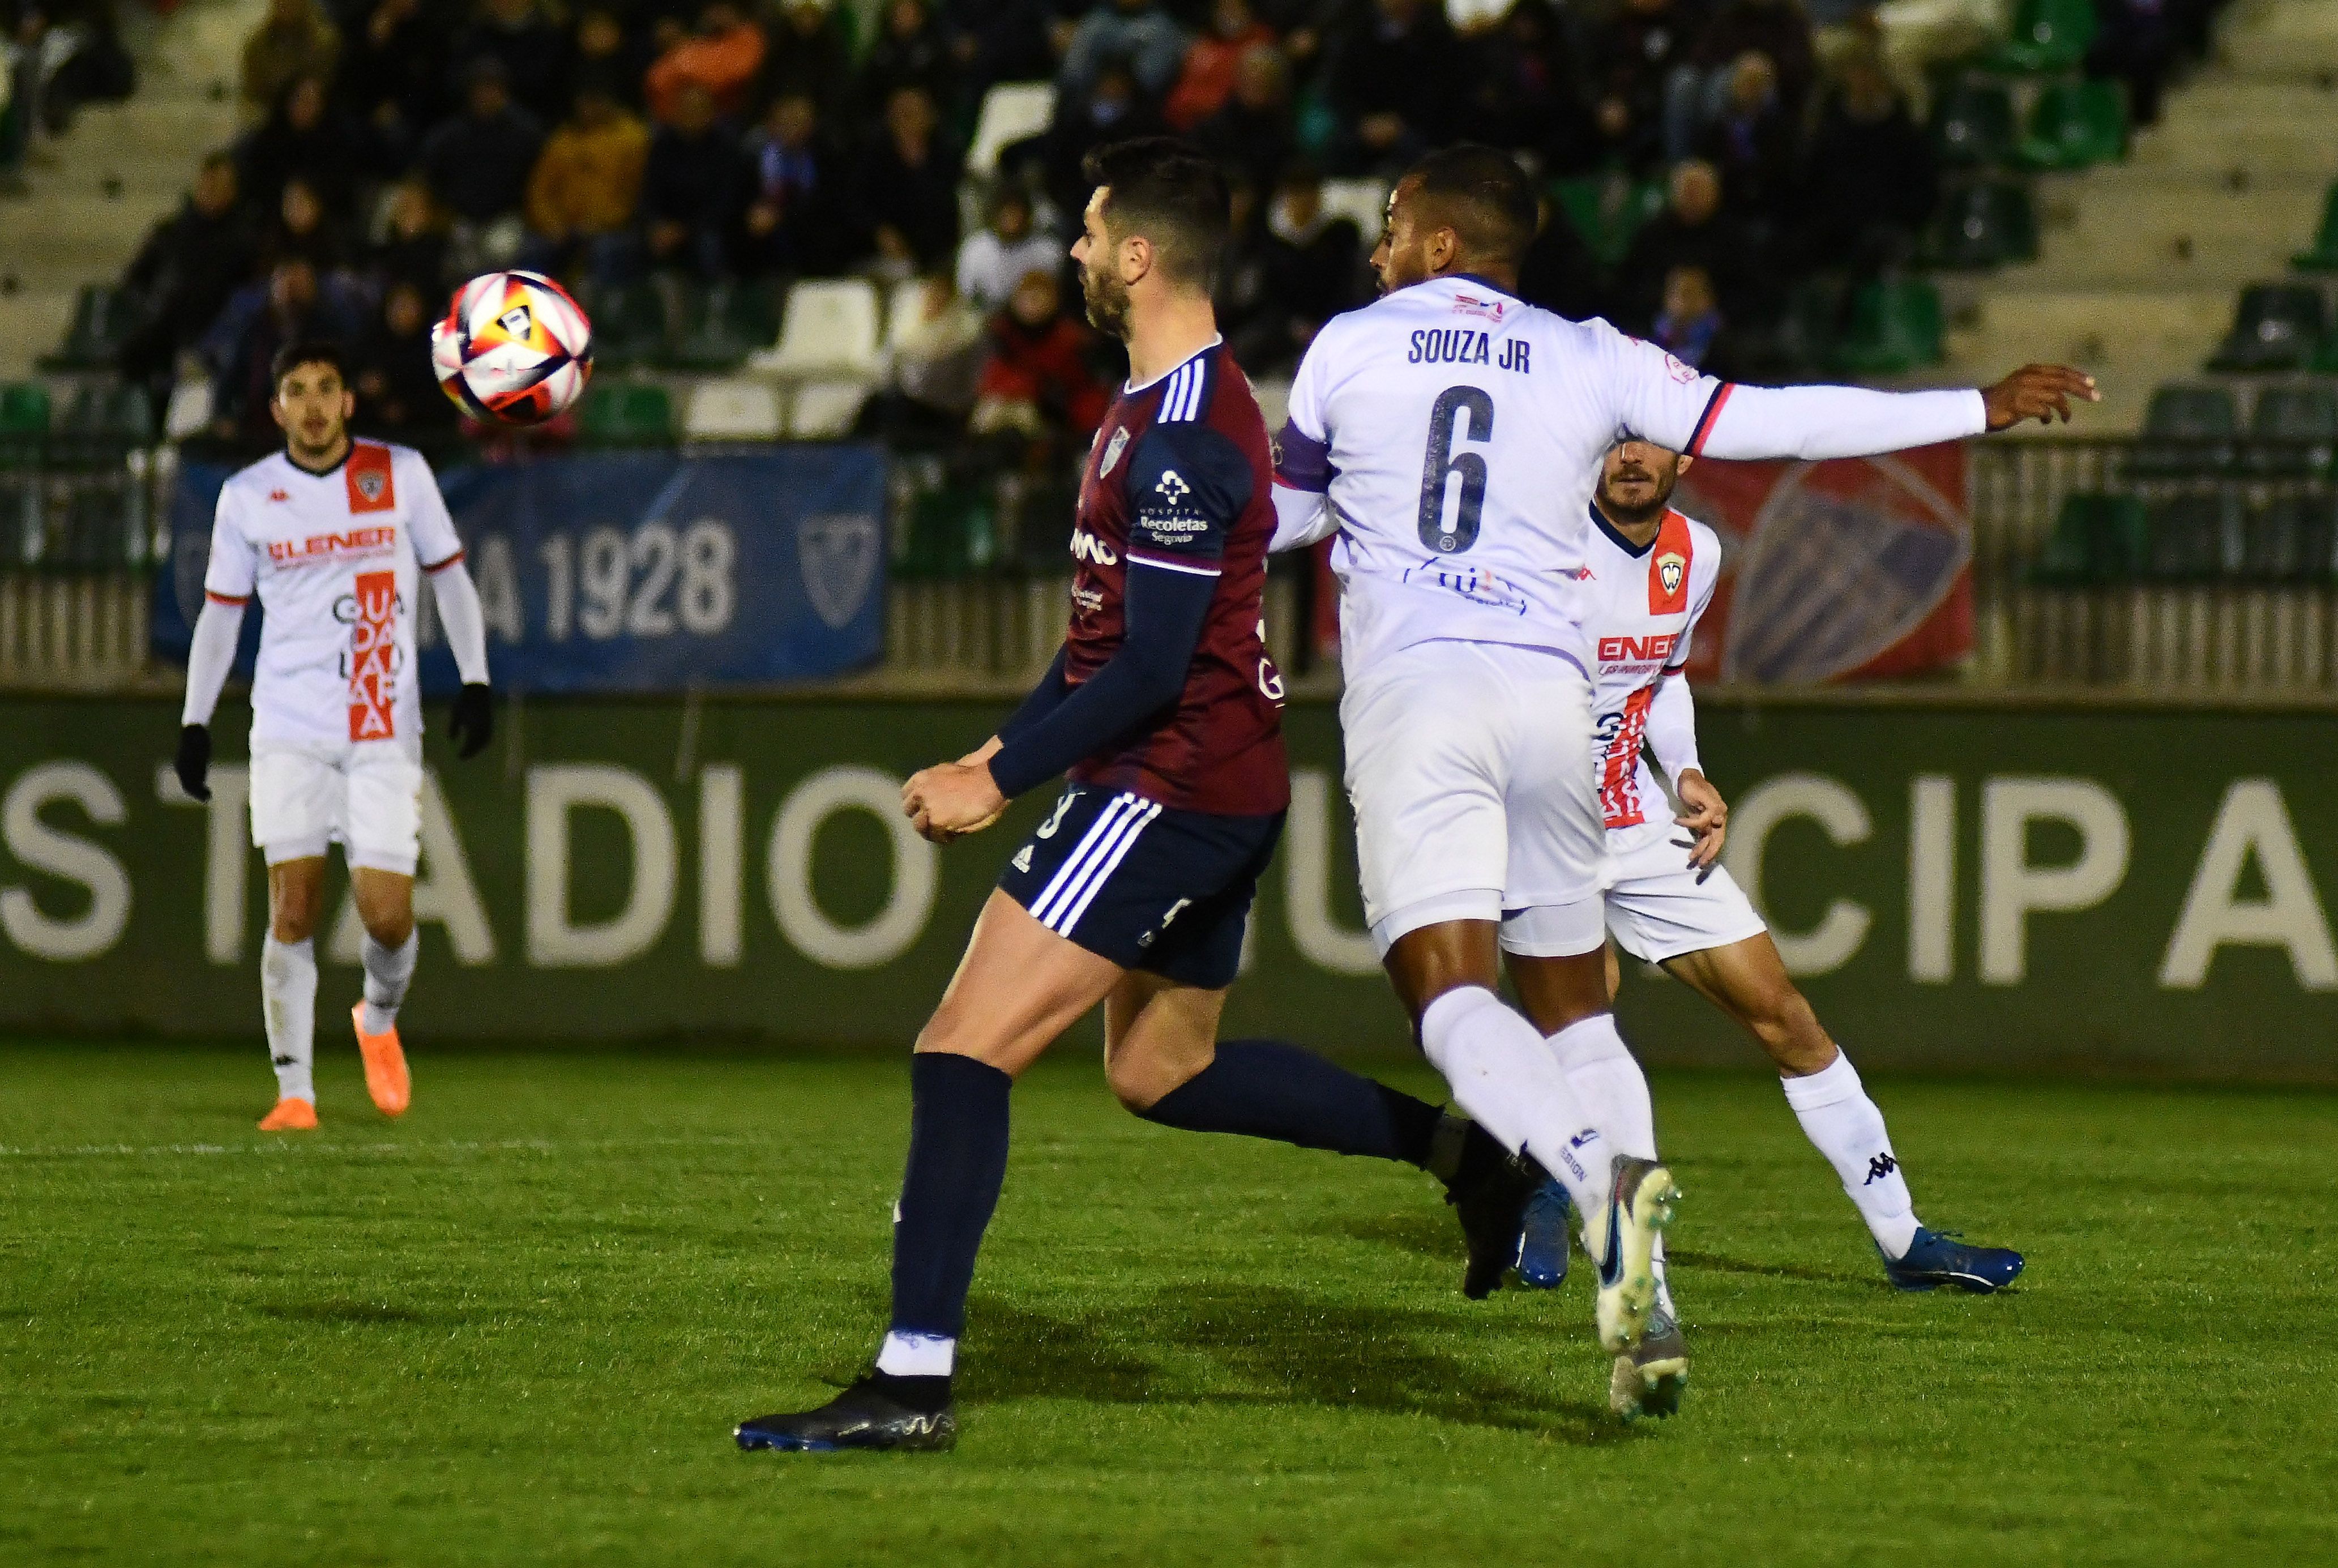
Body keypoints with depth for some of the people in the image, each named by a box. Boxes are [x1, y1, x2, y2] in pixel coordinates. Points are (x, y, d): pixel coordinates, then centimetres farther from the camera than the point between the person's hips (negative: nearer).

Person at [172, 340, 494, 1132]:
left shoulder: (401, 474, 3)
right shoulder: (247, 496, 4)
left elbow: (449, 576, 11)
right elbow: (220, 612, 12)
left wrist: (476, 681, 3)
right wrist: (195, 722, 6)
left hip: (385, 731, 0)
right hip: (289, 731, 0)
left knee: (387, 914, -6)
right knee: (292, 907, -9)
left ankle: (379, 1020, 26)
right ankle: (294, 1091, -3)